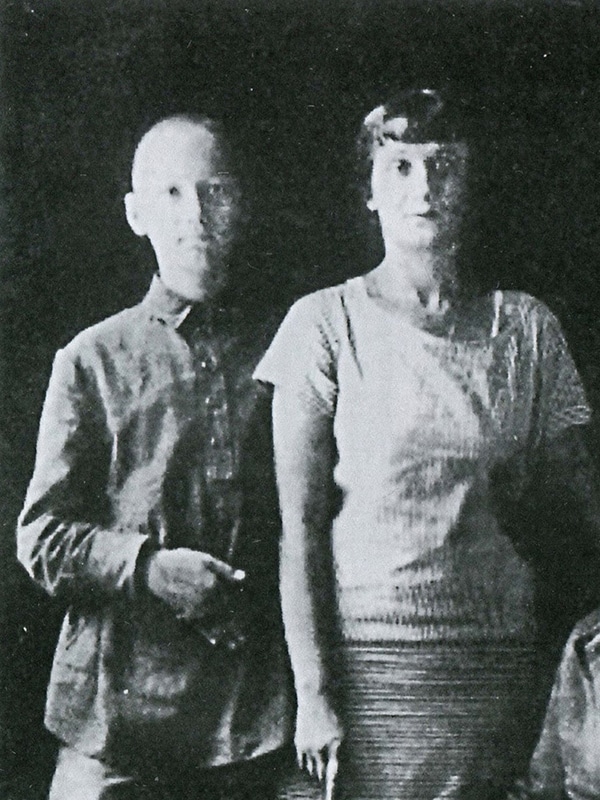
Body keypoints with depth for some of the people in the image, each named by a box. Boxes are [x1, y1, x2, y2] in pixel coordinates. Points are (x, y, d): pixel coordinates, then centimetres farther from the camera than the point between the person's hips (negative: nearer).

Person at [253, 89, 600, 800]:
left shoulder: (526, 327, 7)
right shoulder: (326, 323, -1)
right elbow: (298, 525, -5)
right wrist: (313, 693, -9)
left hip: (503, 669, 3)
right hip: (367, 662, -2)